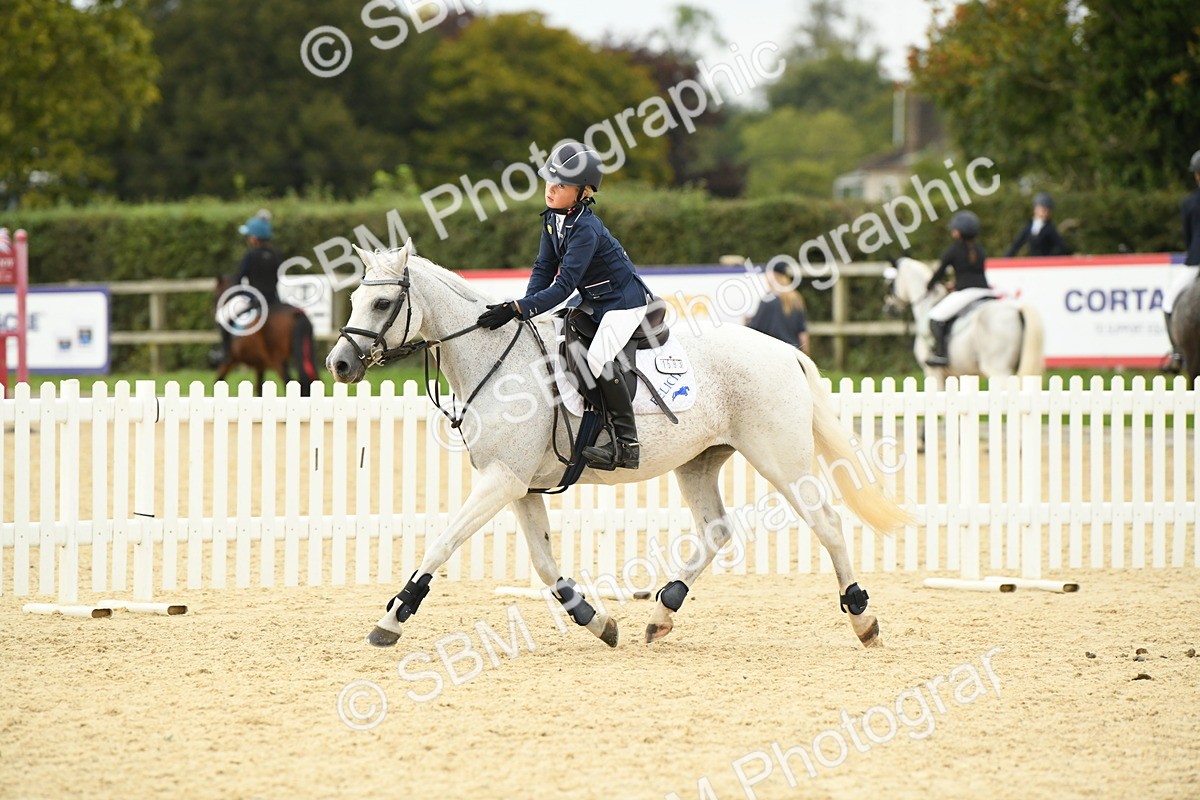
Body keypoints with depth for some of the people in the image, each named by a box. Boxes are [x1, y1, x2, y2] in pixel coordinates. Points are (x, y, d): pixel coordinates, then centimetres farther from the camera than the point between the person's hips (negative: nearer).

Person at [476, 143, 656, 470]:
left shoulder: (586, 230, -29)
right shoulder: (553, 218, -2)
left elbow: (564, 285, -33)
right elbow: (544, 268, 4)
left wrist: (518, 309, -39)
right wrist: (525, 306, -12)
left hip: (624, 299, -10)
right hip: (593, 300, 10)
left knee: (598, 357, -26)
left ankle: (627, 443, -21)